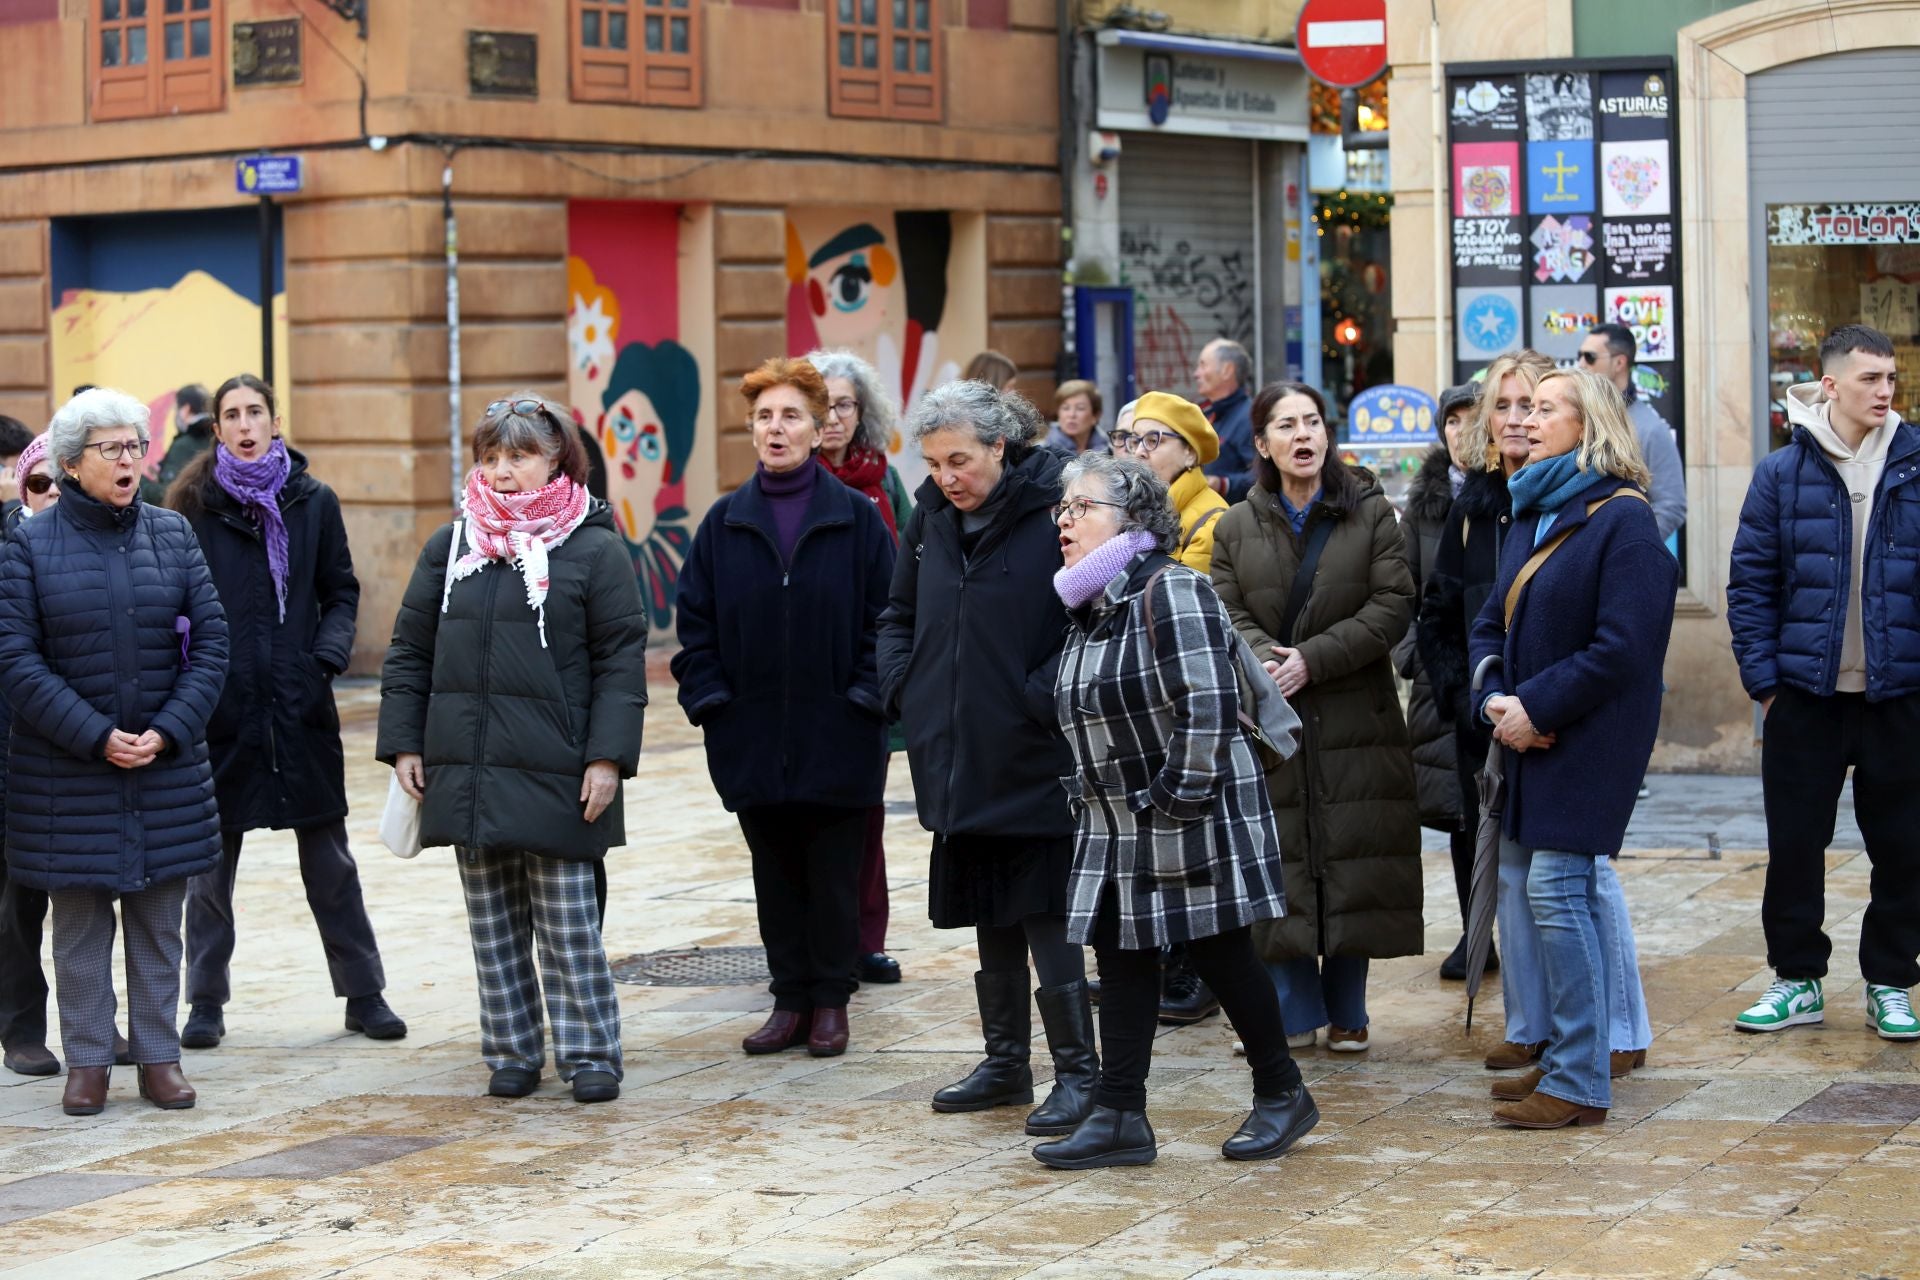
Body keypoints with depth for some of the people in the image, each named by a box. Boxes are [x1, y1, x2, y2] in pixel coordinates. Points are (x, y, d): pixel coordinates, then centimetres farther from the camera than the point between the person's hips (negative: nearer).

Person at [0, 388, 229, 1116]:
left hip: (167, 768, 2)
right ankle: (87, 1063, 12)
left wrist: (169, 732, -9)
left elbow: (210, 642, 3)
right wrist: (95, 737, -15)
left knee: (159, 920, 8)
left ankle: (158, 1058, 16)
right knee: (78, 920, 3)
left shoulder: (172, 535, 5)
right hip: (66, 772, -2)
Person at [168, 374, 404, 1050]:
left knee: (329, 857, 8)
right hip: (220, 707, -1)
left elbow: (341, 591, 10)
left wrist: (329, 654, -6)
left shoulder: (313, 501, 4)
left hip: (301, 705, 1)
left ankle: (364, 993, 17)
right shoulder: (194, 503, 0)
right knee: (211, 860, 7)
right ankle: (206, 1002, 17)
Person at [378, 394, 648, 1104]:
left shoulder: (594, 550, -2)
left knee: (568, 924, 0)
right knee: (493, 925, 10)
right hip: (466, 772, 4)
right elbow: (408, 652, 13)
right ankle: (511, 1052, 18)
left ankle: (590, 1052, 10)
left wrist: (608, 756, -11)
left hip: (556, 777, -4)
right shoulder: (449, 547, 9)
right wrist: (403, 743, 6)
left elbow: (622, 661, -4)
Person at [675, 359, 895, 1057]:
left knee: (834, 875, 4)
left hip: (837, 737, -2)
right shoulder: (725, 522, 6)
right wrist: (709, 698, -2)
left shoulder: (856, 518, -1)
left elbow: (887, 616, -1)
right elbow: (695, 619, 8)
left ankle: (829, 1001, 15)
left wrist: (866, 697, -8)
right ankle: (791, 1001, 17)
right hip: (753, 738, 3)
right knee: (775, 875, 9)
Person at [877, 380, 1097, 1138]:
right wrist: (903, 688, 6)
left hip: (1035, 763, -7)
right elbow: (899, 615, 21)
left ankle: (1078, 1071, 4)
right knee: (990, 920, 15)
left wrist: (1045, 694, -17)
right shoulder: (929, 522, 8)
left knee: (1047, 920, -5)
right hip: (959, 760, 7)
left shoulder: (1053, 512, -13)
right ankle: (1006, 1064, 25)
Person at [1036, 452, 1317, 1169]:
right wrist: (1090, 796, 16)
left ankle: (1282, 1094, 17)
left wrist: (1183, 801, -22)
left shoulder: (1171, 591, -16)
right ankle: (1119, 1116, 8)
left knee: (1220, 952, 1)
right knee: (1121, 957, 5)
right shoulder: (1090, 606, 13)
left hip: (1191, 819, -9)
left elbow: (1210, 706, -23)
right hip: (1117, 827, 9)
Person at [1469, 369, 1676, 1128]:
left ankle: (1578, 1082, -6)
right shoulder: (1532, 515, 15)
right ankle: (1572, 1057, 19)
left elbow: (1622, 648, -19)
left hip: (1588, 742, -8)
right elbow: (1490, 624, 16)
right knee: (1570, 895, 11)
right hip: (1531, 736, 8)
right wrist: (1494, 699, -3)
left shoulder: (1621, 520, -12)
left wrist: (1536, 708, -17)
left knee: (1557, 890, -11)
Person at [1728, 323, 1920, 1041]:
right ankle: (1797, 980, 20)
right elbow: (1750, 583, 1)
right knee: (1794, 845, 6)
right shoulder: (1783, 473, 0)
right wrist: (1763, 680, -4)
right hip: (1805, 696, 0)